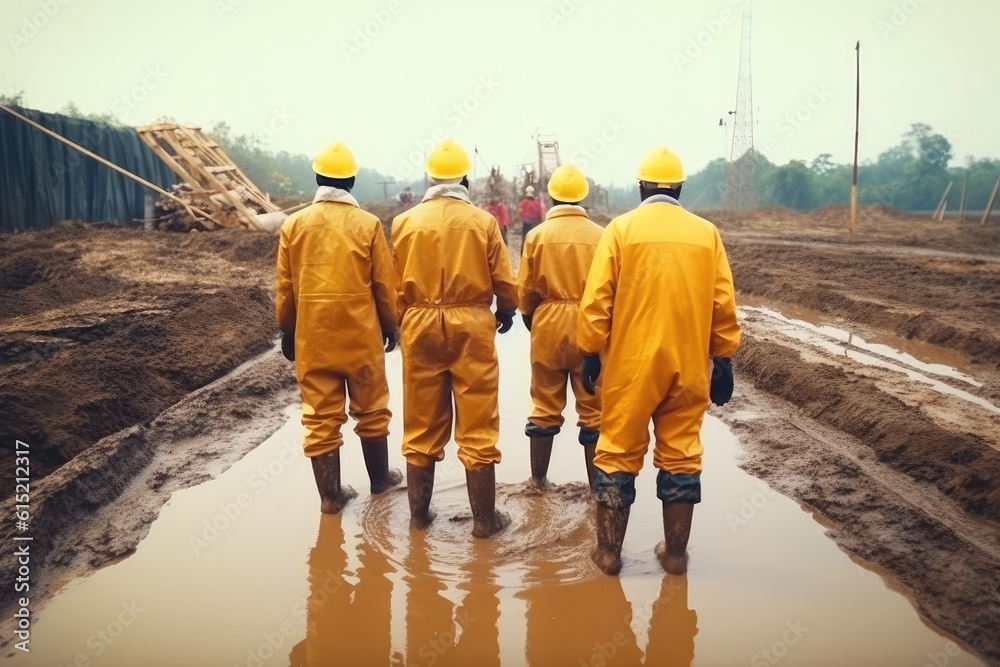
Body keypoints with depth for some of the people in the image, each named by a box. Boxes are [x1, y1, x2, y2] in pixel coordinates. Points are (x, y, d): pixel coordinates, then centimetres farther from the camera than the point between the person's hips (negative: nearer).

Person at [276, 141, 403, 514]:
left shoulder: (294, 225, -1)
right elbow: (385, 284, -2)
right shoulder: (368, 224, -6)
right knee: (371, 409, 16)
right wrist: (392, 326, 11)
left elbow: (285, 288, 4)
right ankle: (380, 478, 31)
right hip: (361, 334, -1)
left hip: (312, 336, 1)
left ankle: (330, 495, 15)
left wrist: (287, 332, 15)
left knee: (320, 417, 9)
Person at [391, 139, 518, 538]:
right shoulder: (483, 222, -4)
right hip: (472, 326, -2)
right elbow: (504, 282, -1)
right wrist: (507, 312, 19)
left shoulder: (405, 222, -1)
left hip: (420, 327, 2)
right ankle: (484, 517, 14)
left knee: (422, 425, 13)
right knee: (476, 427, 6)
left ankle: (419, 512, 23)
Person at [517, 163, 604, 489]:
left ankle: (538, 479, 22)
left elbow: (526, 290, 0)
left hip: (548, 327, 1)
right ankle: (597, 484, 15)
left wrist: (530, 321, 17)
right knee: (593, 410, 8)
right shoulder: (600, 236, -6)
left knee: (545, 407, 13)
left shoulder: (537, 235, -3)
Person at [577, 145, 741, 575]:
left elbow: (597, 299, -6)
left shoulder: (622, 228, -3)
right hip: (688, 364, 2)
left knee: (618, 454, 8)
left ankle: (609, 551, 15)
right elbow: (723, 306, 4)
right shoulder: (707, 233, 5)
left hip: (632, 363, -2)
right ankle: (675, 553, 20)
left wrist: (590, 353, 1)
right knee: (681, 456, 11)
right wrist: (723, 361, 11)